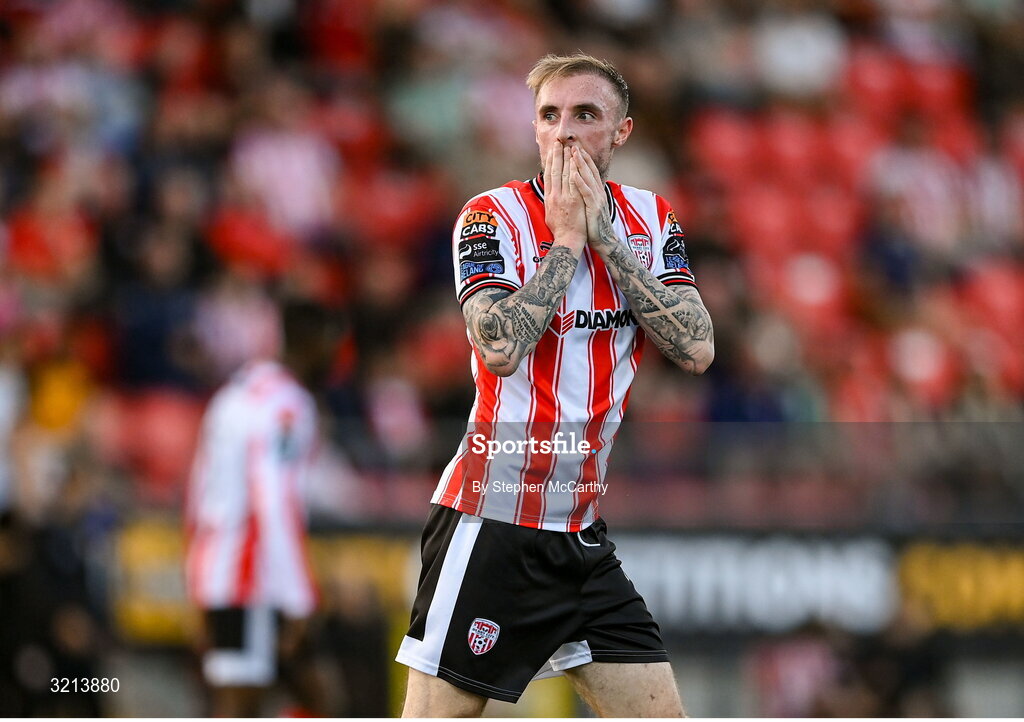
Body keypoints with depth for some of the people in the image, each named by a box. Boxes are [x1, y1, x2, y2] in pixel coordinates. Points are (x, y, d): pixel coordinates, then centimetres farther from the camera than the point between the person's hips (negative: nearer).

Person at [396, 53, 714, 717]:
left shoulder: (651, 220, 8)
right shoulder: (493, 215, -6)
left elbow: (697, 349, -6)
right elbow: (500, 346, -22)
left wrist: (605, 238, -9)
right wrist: (566, 237, -15)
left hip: (583, 531, 6)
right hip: (492, 524, -6)